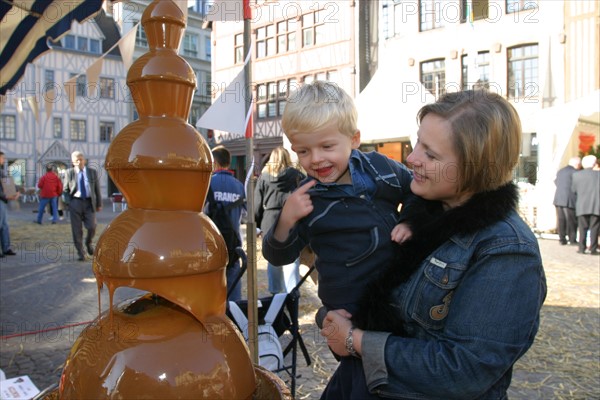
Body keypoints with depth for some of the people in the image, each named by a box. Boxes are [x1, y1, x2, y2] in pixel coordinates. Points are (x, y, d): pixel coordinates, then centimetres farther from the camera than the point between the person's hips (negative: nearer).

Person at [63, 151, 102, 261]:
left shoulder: (92, 172, 6)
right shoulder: (69, 173, 3)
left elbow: (97, 189, 8)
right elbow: (65, 189, 11)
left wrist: (99, 204, 6)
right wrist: (70, 199, 4)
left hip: (89, 203, 1)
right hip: (75, 203, -1)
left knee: (91, 227, -8)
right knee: (76, 229, 1)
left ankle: (88, 243, 23)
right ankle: (80, 253, 12)